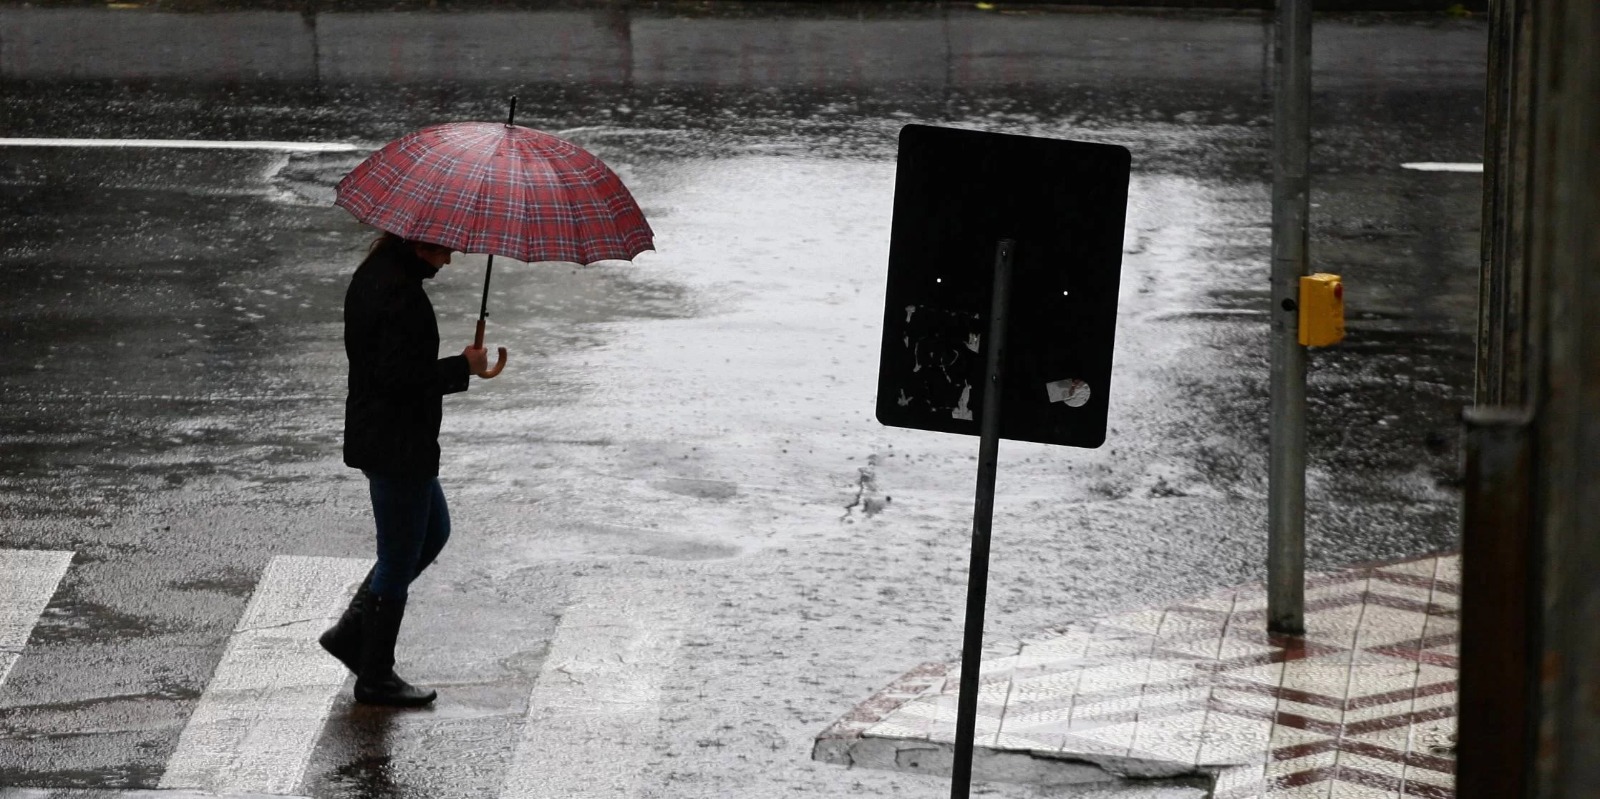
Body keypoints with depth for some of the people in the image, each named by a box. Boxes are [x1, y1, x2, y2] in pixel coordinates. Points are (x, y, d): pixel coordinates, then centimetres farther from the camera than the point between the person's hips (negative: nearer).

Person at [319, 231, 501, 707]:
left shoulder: (373, 276, 9)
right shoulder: (401, 293, -23)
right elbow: (399, 375, -28)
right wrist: (463, 367, -18)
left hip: (378, 436, 11)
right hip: (397, 448, -11)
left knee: (433, 532, 23)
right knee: (399, 559, 2)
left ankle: (352, 631, 25)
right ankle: (375, 677, 14)